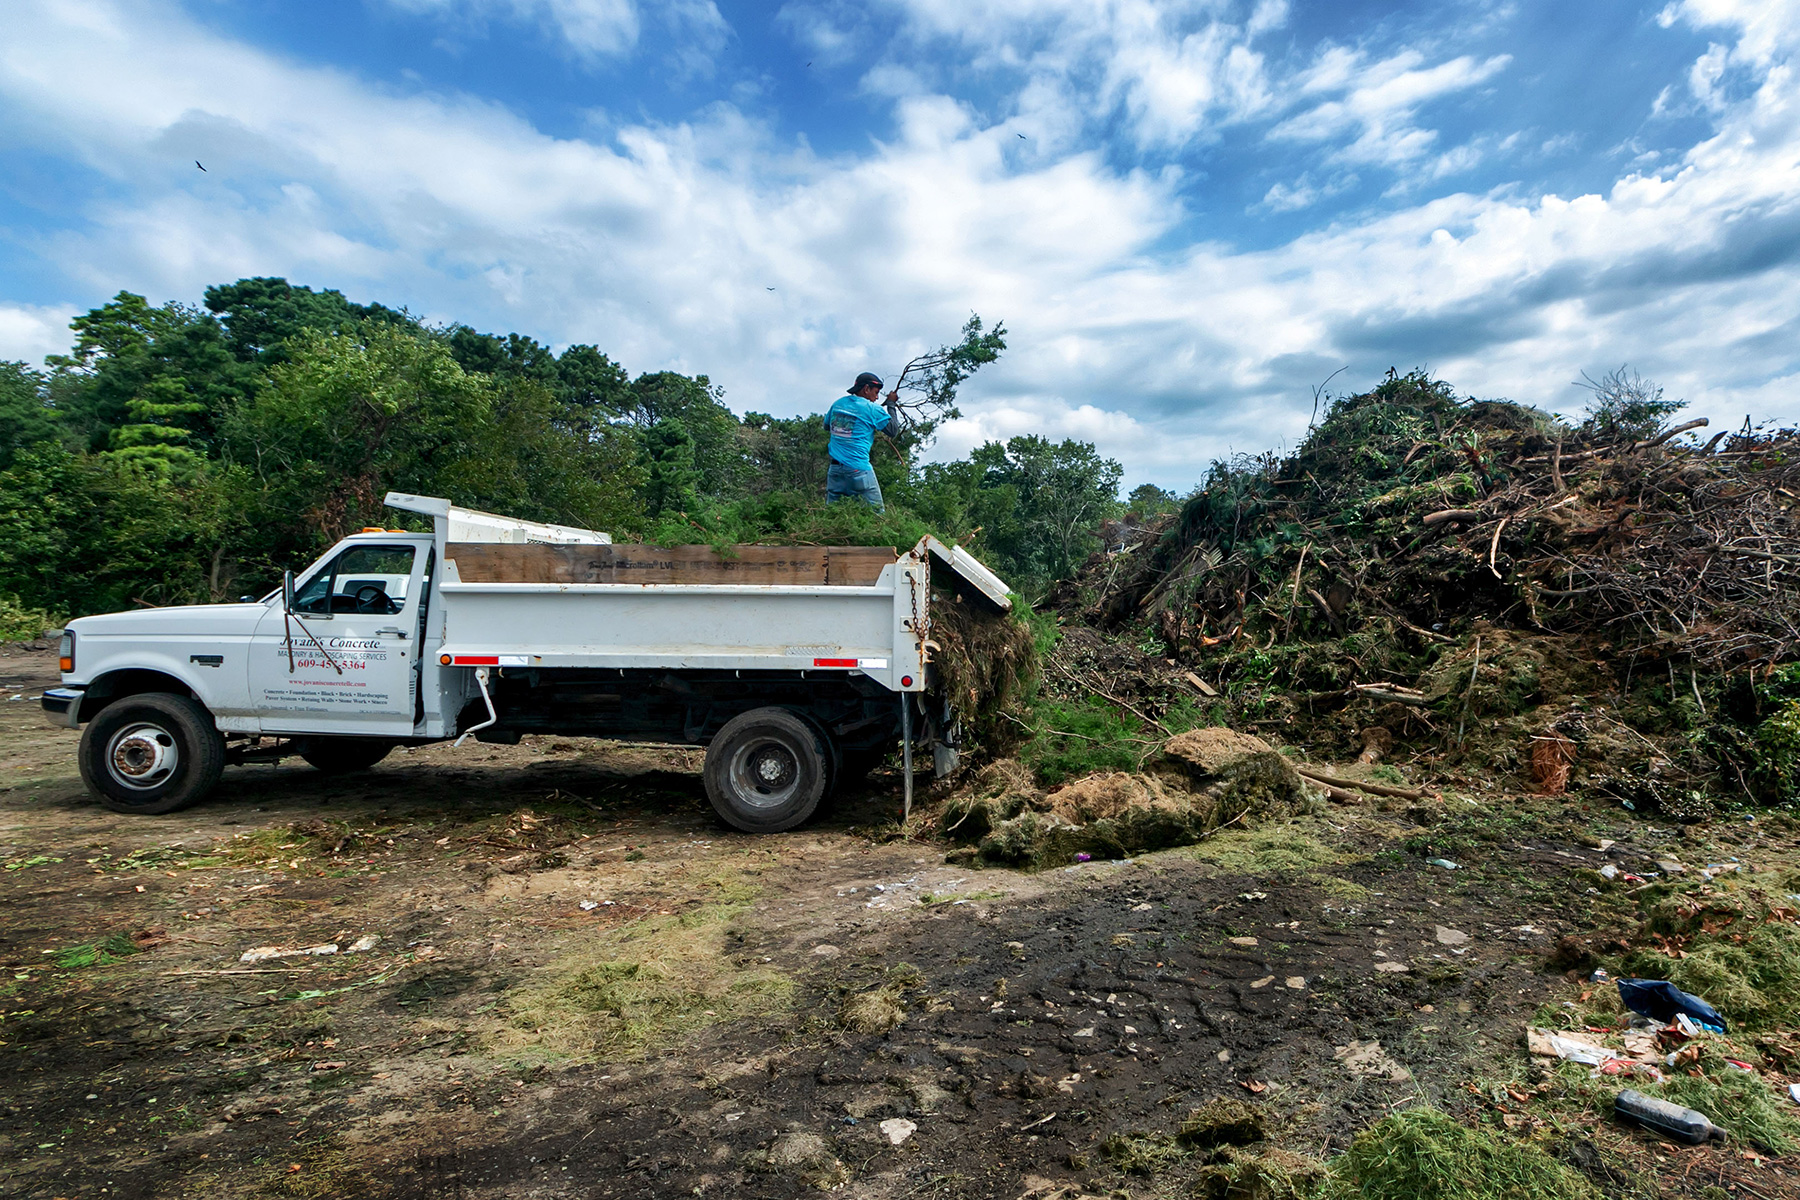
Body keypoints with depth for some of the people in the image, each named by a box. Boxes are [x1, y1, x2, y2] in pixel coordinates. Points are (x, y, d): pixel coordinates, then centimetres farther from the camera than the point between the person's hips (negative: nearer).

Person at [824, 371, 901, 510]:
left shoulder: (838, 403, 13)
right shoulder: (872, 409, -6)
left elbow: (826, 425, 28)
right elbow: (894, 431, 1)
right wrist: (891, 404, 11)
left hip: (834, 468, 6)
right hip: (858, 468, -6)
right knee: (875, 513, -2)